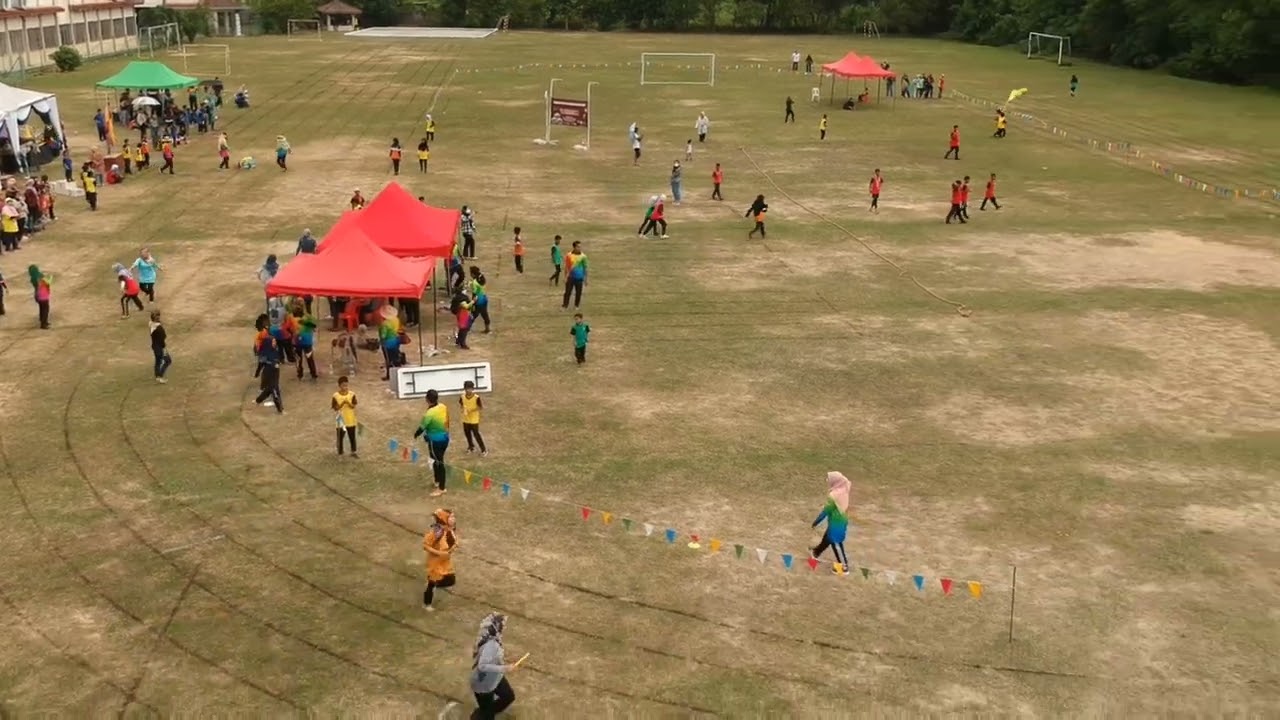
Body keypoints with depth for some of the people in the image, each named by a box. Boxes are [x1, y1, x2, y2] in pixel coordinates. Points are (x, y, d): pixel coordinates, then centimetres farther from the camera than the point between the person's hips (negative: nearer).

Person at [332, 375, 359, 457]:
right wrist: (342, 403, -26)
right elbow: (335, 408, -12)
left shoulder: (352, 394, -7)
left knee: (352, 436, 15)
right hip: (340, 421, -2)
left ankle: (353, 452, 33)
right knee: (340, 438, 10)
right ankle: (340, 454, 23)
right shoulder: (336, 396, -13)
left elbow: (353, 406, -7)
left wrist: (348, 403, -25)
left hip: (351, 420, 2)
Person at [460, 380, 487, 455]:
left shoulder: (476, 397, -22)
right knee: (467, 433, 19)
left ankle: (484, 450, 10)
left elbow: (481, 407, -13)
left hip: (474, 419, -5)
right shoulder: (462, 397, -9)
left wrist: (473, 410, -26)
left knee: (476, 434, -2)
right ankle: (471, 446, 44)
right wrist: (463, 409, -11)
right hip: (465, 419, 5)